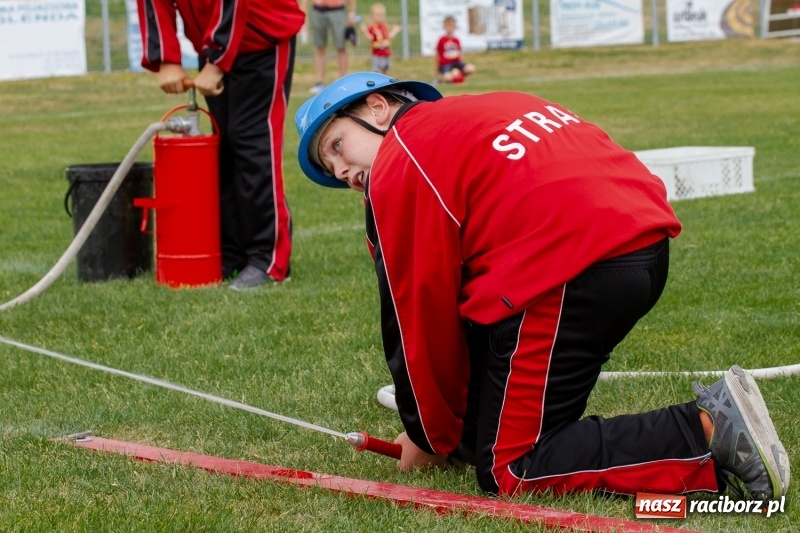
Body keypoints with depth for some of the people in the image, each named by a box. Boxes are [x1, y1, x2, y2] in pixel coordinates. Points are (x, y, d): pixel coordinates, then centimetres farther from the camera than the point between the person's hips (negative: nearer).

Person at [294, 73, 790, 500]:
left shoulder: (399, 167, 3)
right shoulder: (488, 108, 29)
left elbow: (418, 310, 3)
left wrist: (432, 439, 17)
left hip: (570, 276, -9)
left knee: (509, 471, -1)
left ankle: (709, 432, -13)